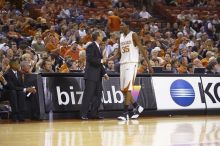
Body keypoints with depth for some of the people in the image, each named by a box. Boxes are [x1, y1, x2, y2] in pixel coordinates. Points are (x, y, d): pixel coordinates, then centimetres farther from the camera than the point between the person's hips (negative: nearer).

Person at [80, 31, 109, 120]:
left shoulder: (98, 47, 20)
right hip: (91, 75, -9)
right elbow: (90, 59, -20)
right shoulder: (91, 46, -8)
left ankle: (94, 113, 12)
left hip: (98, 76, 9)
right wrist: (101, 61, -13)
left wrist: (104, 73, 17)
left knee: (98, 95, 7)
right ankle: (83, 114, -7)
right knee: (88, 94, -9)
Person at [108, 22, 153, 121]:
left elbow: (142, 49, -8)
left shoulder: (133, 35, -5)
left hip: (132, 63, -8)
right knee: (123, 90, 8)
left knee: (127, 88, -14)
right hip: (123, 64, 8)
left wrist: (148, 64, -13)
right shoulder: (121, 37, 16)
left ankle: (125, 113, -15)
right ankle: (137, 107, 24)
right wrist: (108, 59, 3)